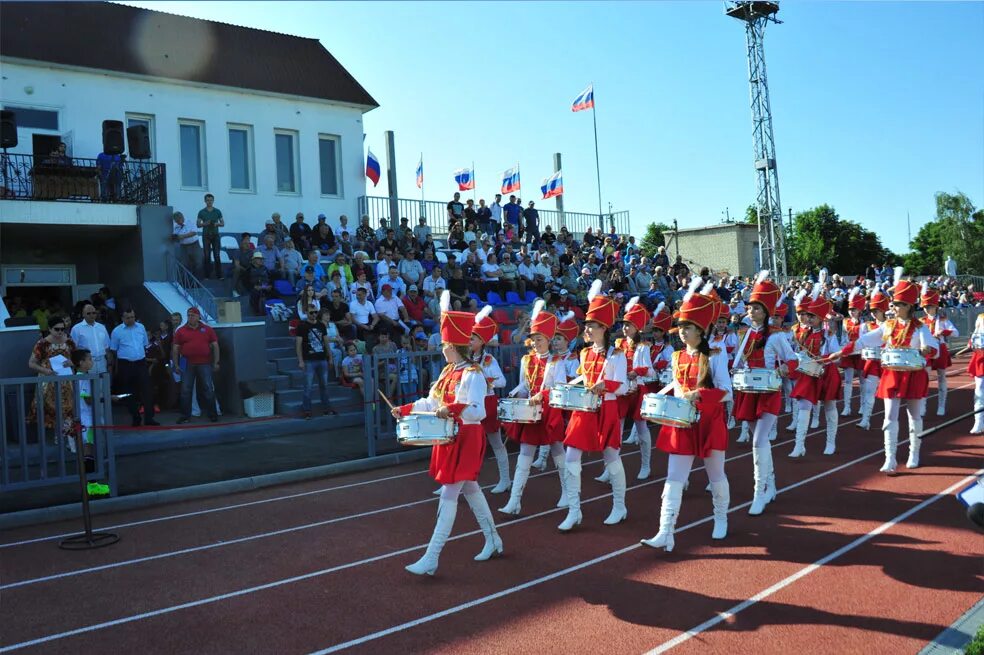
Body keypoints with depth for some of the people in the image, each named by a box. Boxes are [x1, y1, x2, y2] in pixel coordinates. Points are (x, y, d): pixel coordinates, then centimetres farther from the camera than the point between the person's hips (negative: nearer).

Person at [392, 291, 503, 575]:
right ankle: (493, 541, 33)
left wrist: (452, 409, -39)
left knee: (449, 495, -8)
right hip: (450, 438, 9)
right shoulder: (448, 371, 10)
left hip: (466, 440, -9)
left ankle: (431, 558, -5)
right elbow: (432, 403, 15)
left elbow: (478, 412, -26)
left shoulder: (472, 375, -18)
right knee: (470, 489, 18)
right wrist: (405, 409, 7)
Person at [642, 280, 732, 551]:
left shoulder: (715, 356, -9)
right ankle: (665, 533, -7)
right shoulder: (677, 357, 5)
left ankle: (721, 519, 38)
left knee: (716, 475, 14)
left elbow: (726, 392, -13)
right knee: (674, 478, -4)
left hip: (709, 423, -4)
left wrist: (699, 394, -27)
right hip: (682, 424, 4)